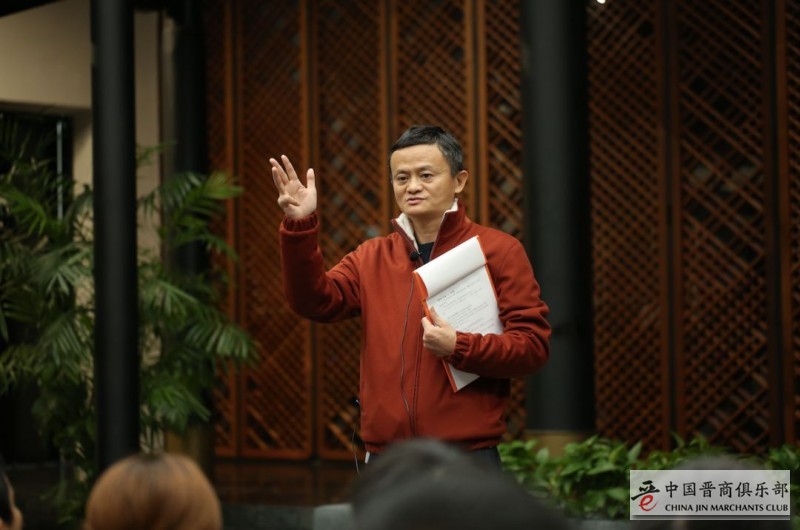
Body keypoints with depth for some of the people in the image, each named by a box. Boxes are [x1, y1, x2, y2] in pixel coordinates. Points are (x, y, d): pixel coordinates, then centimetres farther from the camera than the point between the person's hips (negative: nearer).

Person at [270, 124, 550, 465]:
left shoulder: (499, 251, 0)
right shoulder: (371, 258, 12)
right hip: (385, 462, 4)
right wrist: (300, 226, -14)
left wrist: (459, 347, -19)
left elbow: (533, 345, -6)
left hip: (467, 462, -3)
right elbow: (316, 301, -2)